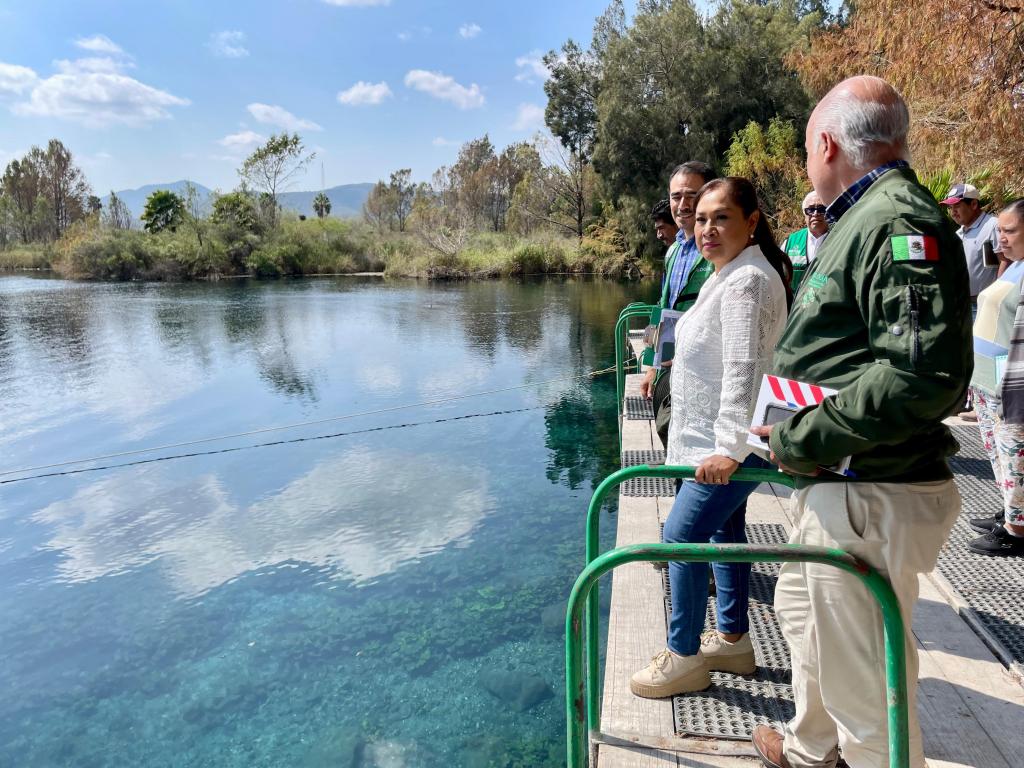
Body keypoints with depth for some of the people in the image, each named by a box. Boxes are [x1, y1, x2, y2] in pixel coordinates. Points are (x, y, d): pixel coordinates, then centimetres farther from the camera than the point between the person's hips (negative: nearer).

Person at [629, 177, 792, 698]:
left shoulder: (746, 281, -21)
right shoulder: (731, 275, 13)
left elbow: (743, 370, -28)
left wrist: (728, 449, -31)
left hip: (733, 444, -11)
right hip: (720, 440, 11)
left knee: (682, 536, -8)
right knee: (724, 532, 18)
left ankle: (683, 659, 7)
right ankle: (732, 640, 33)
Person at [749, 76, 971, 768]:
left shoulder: (899, 222, -18)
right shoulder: (865, 219, 16)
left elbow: (924, 375, -30)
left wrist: (803, 440, -22)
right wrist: (798, 435, 14)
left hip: (871, 496, -12)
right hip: (837, 484, 12)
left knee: (863, 673, 1)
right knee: (803, 611, 28)